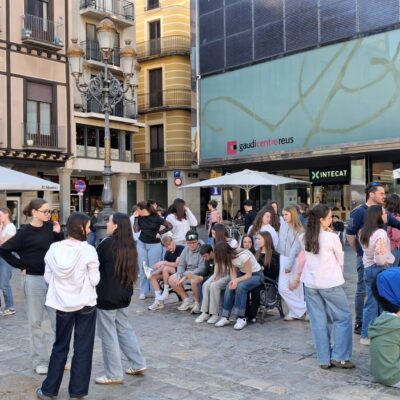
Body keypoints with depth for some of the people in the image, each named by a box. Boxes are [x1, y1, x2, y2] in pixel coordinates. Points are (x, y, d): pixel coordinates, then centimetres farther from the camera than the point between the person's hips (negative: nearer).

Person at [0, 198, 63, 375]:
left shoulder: (50, 227, 2)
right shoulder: (25, 232, -11)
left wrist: (58, 233, -9)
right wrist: (22, 266, -7)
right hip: (34, 279, -4)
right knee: (36, 321, 7)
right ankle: (40, 361, 18)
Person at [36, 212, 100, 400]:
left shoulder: (53, 249, -4)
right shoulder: (88, 250, -15)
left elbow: (47, 277, 3)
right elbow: (94, 280, -10)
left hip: (62, 304, 4)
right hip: (85, 304, -3)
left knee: (60, 346, 18)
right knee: (83, 348, 8)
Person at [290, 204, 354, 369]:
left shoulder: (304, 238, 3)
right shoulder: (332, 237, -10)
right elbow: (340, 260, 1)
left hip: (310, 283, 5)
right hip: (330, 283, -5)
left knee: (318, 321, 9)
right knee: (343, 317, 7)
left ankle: (324, 359, 13)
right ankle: (339, 357, 5)